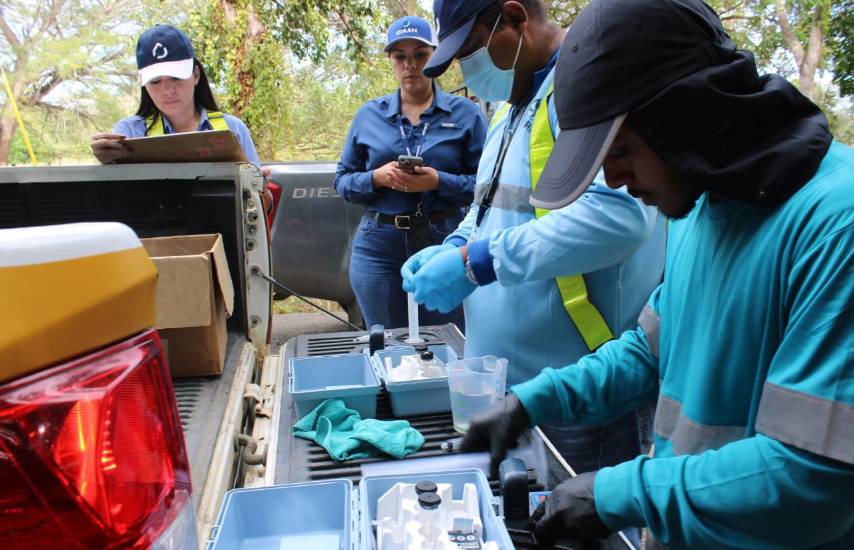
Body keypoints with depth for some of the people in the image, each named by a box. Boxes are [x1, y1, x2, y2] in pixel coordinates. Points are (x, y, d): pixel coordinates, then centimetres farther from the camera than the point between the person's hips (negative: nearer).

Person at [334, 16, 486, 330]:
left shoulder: (465, 113, 2)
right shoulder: (368, 115, 9)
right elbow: (342, 181, 10)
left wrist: (439, 182, -19)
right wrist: (377, 177, -9)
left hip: (445, 245, -2)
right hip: (379, 248, 2)